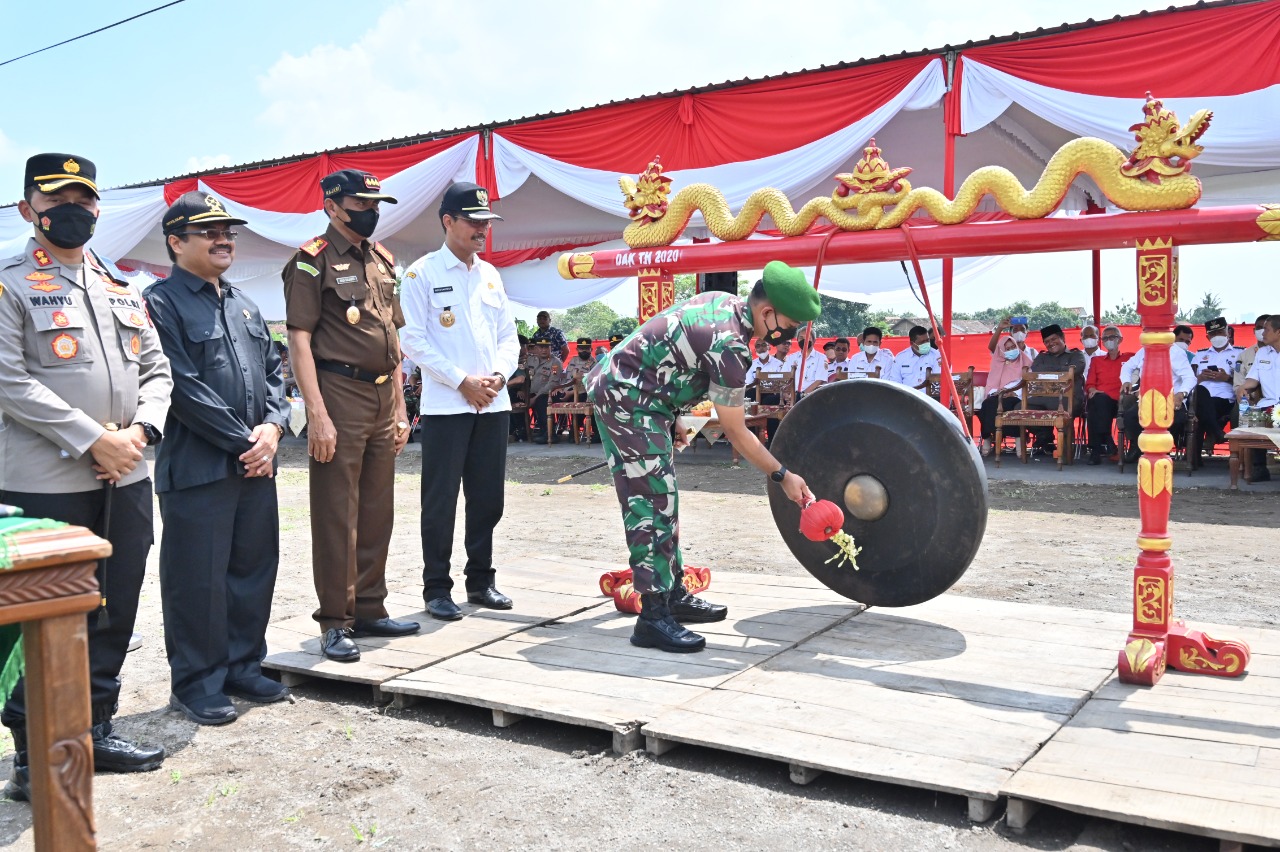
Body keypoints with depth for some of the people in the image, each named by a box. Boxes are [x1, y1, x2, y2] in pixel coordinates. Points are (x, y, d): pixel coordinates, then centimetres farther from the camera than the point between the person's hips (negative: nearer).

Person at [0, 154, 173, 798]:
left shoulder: (121, 287, 16)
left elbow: (156, 368, 13)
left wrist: (137, 432, -5)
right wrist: (93, 440, -17)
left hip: (125, 479, 6)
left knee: (115, 612, 12)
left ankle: (94, 730, 27)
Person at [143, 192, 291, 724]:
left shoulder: (242, 304, 18)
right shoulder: (162, 303, -7)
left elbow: (273, 370, 16)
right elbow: (184, 388, -15)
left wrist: (273, 426, -2)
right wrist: (242, 441, -14)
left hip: (255, 462, 8)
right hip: (197, 468, -7)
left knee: (255, 568, 13)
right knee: (198, 579, 0)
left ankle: (242, 668, 27)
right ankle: (196, 685, 13)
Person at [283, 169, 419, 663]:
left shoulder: (383, 261, 16)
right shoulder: (312, 261, -5)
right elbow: (300, 342, -11)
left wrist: (400, 408, 14)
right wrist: (317, 415, -18)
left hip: (383, 401, 7)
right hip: (340, 397, -7)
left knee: (377, 513, 12)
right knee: (336, 515, -1)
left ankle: (369, 610, 23)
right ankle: (335, 622, 9)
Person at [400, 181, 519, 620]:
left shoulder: (490, 274, 15)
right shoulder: (423, 273, -2)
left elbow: (508, 335, 15)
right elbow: (415, 340, -8)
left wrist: (499, 375, -4)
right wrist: (462, 382, -13)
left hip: (493, 404, 6)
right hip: (445, 405, -5)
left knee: (488, 497, 10)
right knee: (441, 500, 0)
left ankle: (480, 580, 22)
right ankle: (436, 587, 10)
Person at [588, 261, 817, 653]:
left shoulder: (722, 303, 5)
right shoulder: (730, 345, -24)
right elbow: (735, 432, -16)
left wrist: (672, 418, 20)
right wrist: (783, 476, -7)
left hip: (626, 390, 11)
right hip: (627, 399, -11)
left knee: (662, 499, 14)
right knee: (651, 503, -11)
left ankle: (673, 593, 24)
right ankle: (653, 617, -9)